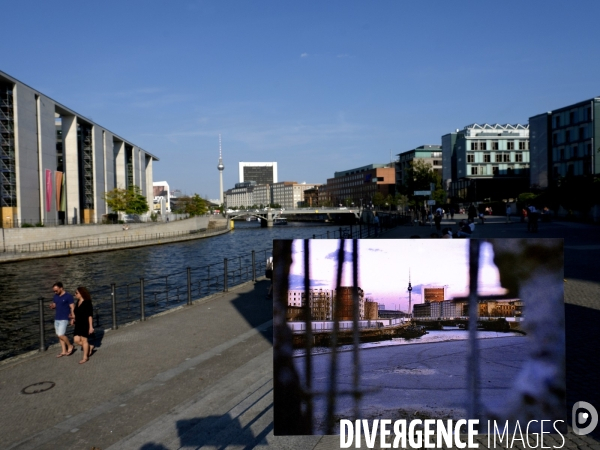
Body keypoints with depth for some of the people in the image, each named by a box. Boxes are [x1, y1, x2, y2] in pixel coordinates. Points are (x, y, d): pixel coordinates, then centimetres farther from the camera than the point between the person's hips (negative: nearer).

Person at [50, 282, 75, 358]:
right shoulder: (56, 296, 10)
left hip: (64, 319, -7)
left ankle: (70, 346, 8)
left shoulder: (68, 296, -11)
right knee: (59, 335, 10)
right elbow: (54, 306, 19)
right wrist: (52, 306, -5)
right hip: (56, 319, 7)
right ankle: (64, 351, 19)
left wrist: (72, 315, -27)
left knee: (61, 335, -14)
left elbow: (72, 307, -12)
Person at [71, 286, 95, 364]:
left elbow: (90, 315, -15)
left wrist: (91, 326, -17)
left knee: (84, 340, 0)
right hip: (78, 324, 8)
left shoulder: (87, 303, -14)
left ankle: (85, 357, 12)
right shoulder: (78, 302, 8)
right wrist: (73, 319, 6)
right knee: (76, 340, 4)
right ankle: (90, 347, 26)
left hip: (85, 324, -8)